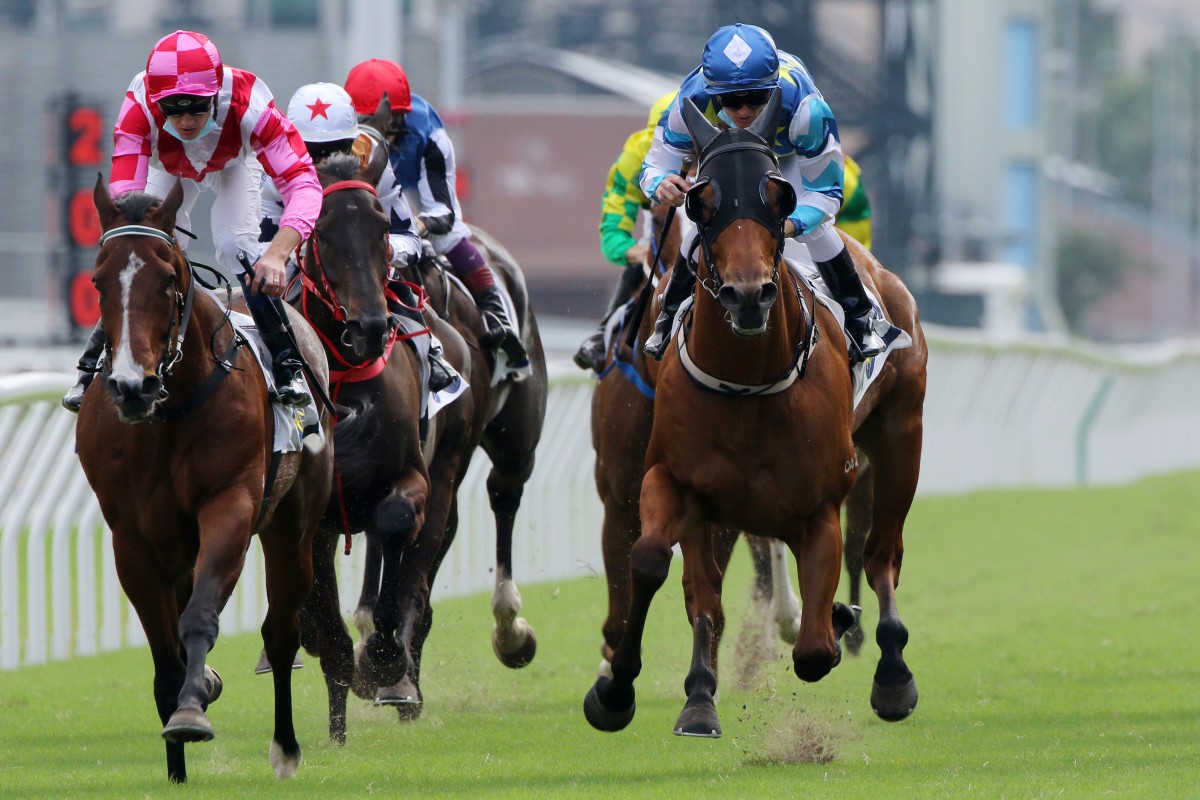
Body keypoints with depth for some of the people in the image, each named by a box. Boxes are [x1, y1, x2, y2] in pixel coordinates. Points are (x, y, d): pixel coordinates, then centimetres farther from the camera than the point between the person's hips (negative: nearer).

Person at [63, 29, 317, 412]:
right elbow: (123, 196, -47)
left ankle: (287, 366, -8)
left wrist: (277, 254, -64)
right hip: (170, 168, 1)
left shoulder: (248, 101, -45)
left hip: (234, 162, -1)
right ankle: (94, 367, 7)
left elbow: (303, 182, -49)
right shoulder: (139, 107, -43)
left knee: (236, 247, -20)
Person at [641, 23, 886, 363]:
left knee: (814, 225, -15)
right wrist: (661, 185, -57)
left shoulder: (805, 107, -47)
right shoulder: (693, 101, -43)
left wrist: (791, 225, -59)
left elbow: (825, 192, -37)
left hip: (790, 154, -1)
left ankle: (859, 319, 9)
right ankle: (670, 318, 13)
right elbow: (656, 166, -30)